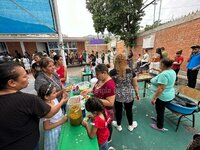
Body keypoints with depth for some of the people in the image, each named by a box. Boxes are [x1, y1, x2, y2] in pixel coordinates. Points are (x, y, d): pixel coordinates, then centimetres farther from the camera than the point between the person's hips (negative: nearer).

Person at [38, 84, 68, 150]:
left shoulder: (54, 99, -13)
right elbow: (46, 127, -23)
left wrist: (63, 99, -8)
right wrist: (62, 121, -25)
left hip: (60, 127, 6)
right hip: (53, 132, -6)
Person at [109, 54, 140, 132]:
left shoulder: (112, 72, -14)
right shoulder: (131, 71, -8)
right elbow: (135, 85, -1)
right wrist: (137, 94, 13)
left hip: (117, 95, -1)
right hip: (129, 95, 2)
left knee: (118, 110, 18)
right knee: (129, 110, 21)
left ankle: (118, 125, 42)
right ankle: (131, 125, 45)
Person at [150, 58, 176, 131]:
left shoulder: (164, 74, -28)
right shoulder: (172, 71, 3)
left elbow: (161, 88, -30)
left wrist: (154, 98, -24)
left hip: (163, 97, -9)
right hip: (169, 95, 9)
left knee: (160, 111, 10)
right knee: (160, 110, 26)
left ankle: (160, 127, 29)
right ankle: (158, 119, 47)